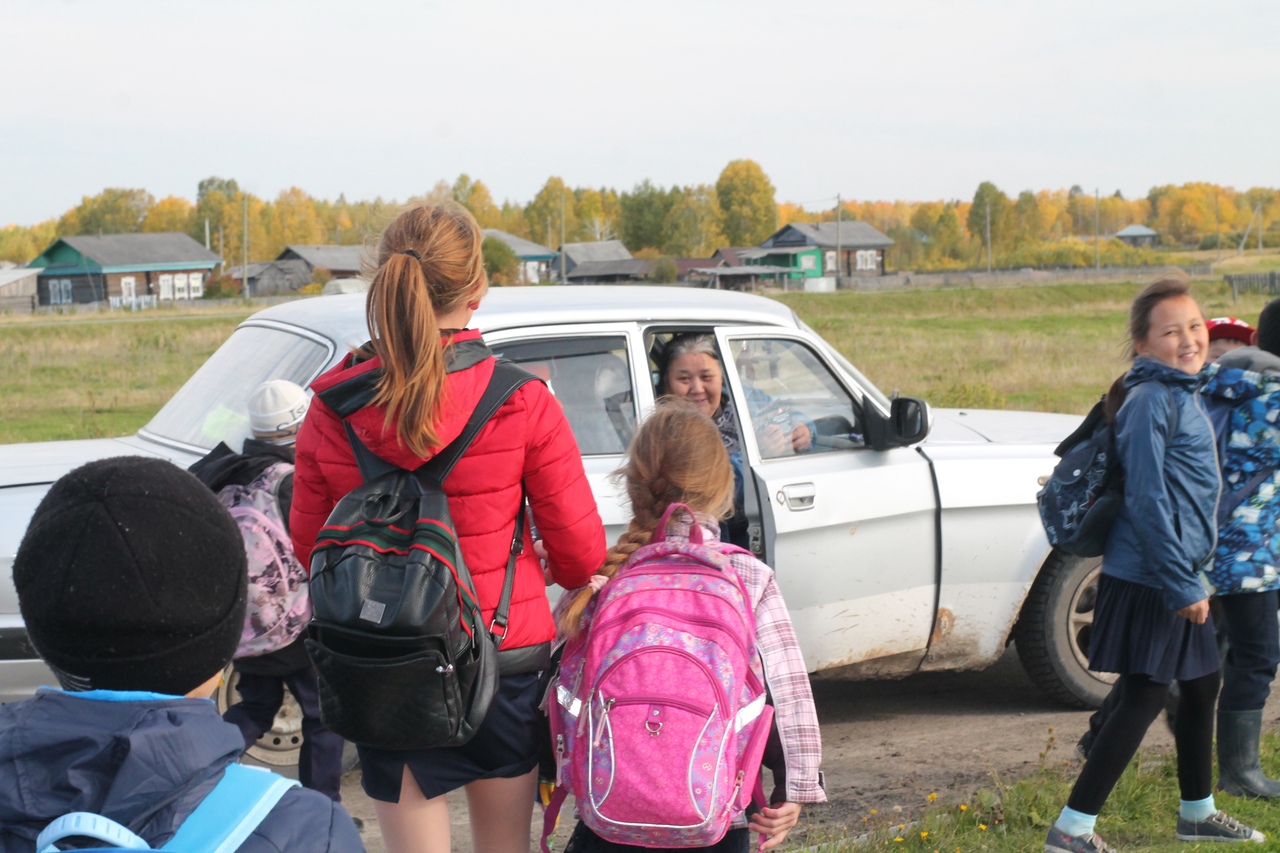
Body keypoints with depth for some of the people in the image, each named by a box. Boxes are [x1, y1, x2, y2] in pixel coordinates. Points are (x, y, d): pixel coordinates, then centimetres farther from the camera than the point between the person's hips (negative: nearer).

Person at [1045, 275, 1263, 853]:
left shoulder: (1183, 393, 11)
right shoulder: (1151, 400, -18)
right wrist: (1182, 586, -21)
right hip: (1149, 579, -10)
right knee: (1144, 699, -7)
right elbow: (1146, 502, -22)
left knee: (1202, 685, 19)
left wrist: (1189, 577, 17)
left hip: (1178, 572, 10)